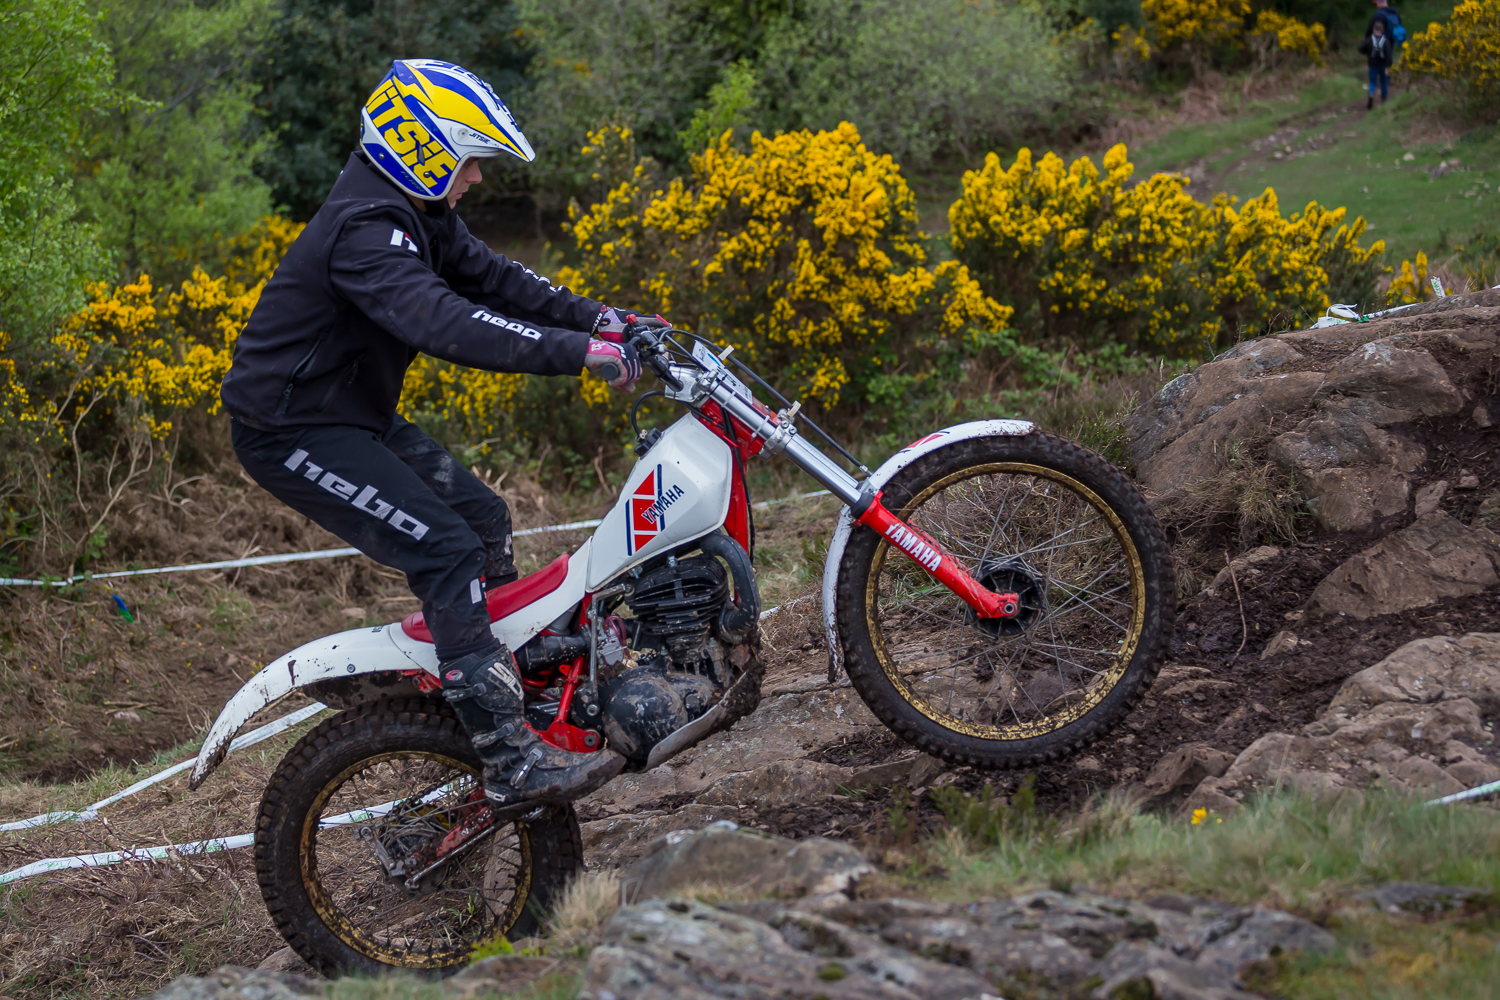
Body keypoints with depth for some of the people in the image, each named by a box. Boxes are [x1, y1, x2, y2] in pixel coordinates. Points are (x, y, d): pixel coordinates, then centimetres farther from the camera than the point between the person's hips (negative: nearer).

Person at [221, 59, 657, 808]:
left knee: (482, 519, 12)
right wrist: (579, 353, -42)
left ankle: (530, 672, 23)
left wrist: (597, 318, -1)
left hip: (354, 415, 11)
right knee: (448, 553, -18)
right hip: (293, 432, -11)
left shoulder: (414, 214, 8)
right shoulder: (364, 229, -26)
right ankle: (511, 762, -21)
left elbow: (485, 276, 11)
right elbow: (443, 322, -39)